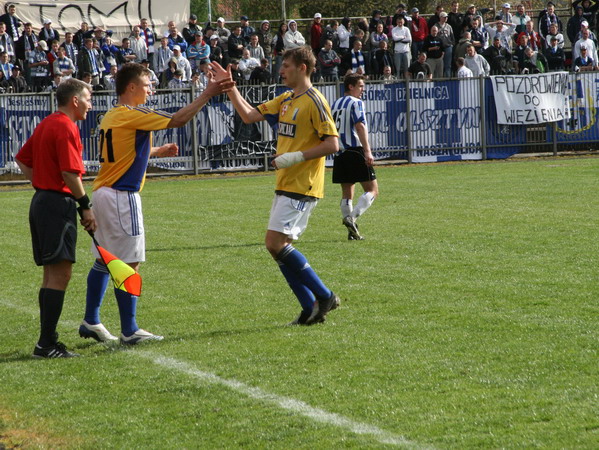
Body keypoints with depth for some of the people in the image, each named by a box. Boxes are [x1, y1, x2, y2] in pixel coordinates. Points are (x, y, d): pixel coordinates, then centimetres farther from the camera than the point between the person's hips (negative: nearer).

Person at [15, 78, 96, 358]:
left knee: (51, 274, 13)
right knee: (60, 274, -10)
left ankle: (47, 340, 15)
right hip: (59, 203, -10)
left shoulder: (46, 125, 16)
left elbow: (22, 160, 23)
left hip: (41, 200, 10)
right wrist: (86, 206, -14)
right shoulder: (66, 128, -13)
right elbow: (70, 172, -21)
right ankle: (47, 344, -14)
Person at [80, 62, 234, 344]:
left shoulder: (110, 117, 13)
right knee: (129, 264, -5)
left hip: (103, 193, 9)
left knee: (104, 259, 16)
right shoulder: (132, 115, -14)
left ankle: (91, 322, 21)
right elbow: (178, 119, -16)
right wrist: (208, 94, -11)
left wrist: (158, 151, 27)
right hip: (121, 196, -9)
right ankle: (129, 331, -4)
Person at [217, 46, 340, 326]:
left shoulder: (314, 102, -12)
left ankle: (324, 297, -7)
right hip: (285, 186, 9)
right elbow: (249, 115, 17)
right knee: (279, 247, 6)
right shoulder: (285, 101, 15)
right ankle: (312, 308, 10)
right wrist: (230, 88, 9)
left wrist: (296, 157, -20)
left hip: (301, 187, -9)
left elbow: (332, 144, -17)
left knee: (276, 244, -15)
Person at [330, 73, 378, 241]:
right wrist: (367, 151, -23)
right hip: (356, 151, -8)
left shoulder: (334, 104, 17)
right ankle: (352, 217, -21)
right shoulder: (356, 103, -5)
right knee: (372, 190, -3)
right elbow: (360, 126, -17)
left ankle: (352, 231, 10)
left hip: (340, 154, 8)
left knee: (347, 193, 12)